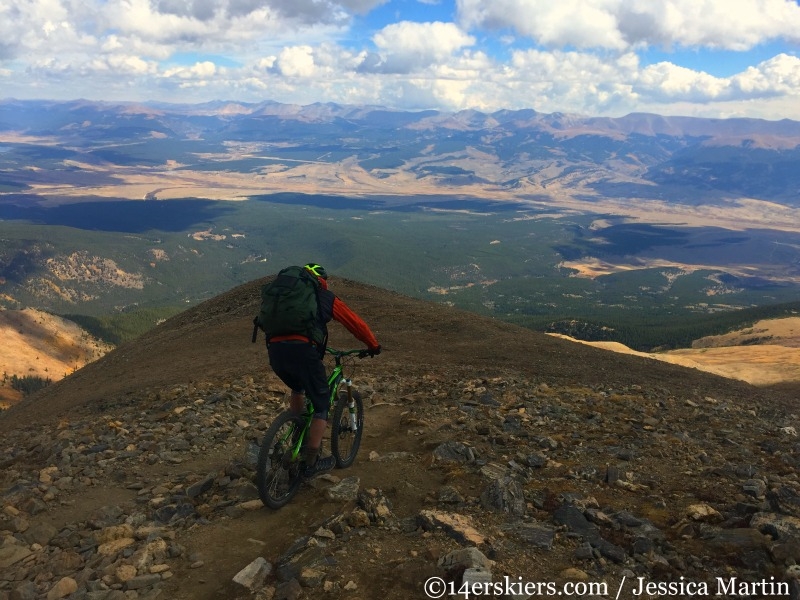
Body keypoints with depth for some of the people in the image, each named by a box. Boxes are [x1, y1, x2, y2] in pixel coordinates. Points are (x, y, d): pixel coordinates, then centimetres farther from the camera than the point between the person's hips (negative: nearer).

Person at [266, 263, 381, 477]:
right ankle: (312, 463, 12)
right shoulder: (326, 296, 18)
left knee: (297, 388, 35)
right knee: (322, 405, 12)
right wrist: (374, 346, 35)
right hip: (303, 351, -5)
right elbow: (356, 323, 20)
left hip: (275, 350, 5)